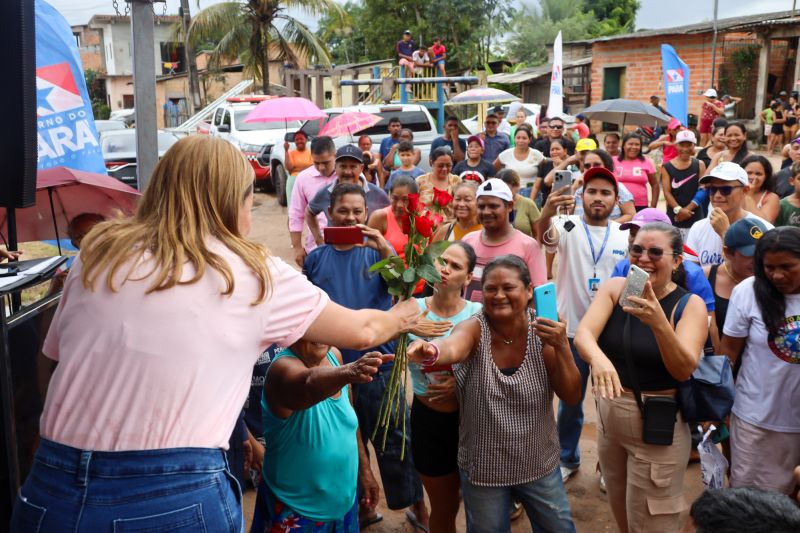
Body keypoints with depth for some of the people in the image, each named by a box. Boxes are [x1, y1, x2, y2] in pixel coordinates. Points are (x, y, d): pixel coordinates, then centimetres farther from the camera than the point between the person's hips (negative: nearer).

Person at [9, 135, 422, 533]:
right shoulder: (253, 273, 0)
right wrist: (401, 317, 33)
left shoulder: (97, 253, 6)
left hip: (54, 491, 4)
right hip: (178, 499, -3)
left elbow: (56, 352, 18)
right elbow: (361, 332, 12)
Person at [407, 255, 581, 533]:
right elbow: (453, 346, -41)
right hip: (483, 469, -2)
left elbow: (571, 396, -12)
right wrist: (432, 350, -64)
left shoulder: (543, 331, -11)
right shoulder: (475, 329, -16)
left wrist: (561, 347, -27)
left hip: (540, 466, 2)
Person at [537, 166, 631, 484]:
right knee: (570, 401, 13)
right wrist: (547, 214, -53)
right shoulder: (568, 226, -7)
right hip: (572, 330, -2)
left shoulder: (625, 236, 2)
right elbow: (544, 235, -31)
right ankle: (567, 459, 33)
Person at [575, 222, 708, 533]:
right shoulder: (614, 288, -4)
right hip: (608, 417, 4)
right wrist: (598, 358, -43)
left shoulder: (690, 304, -12)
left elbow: (684, 370, -24)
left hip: (658, 426, -4)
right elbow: (582, 334, -20)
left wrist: (658, 323, -41)